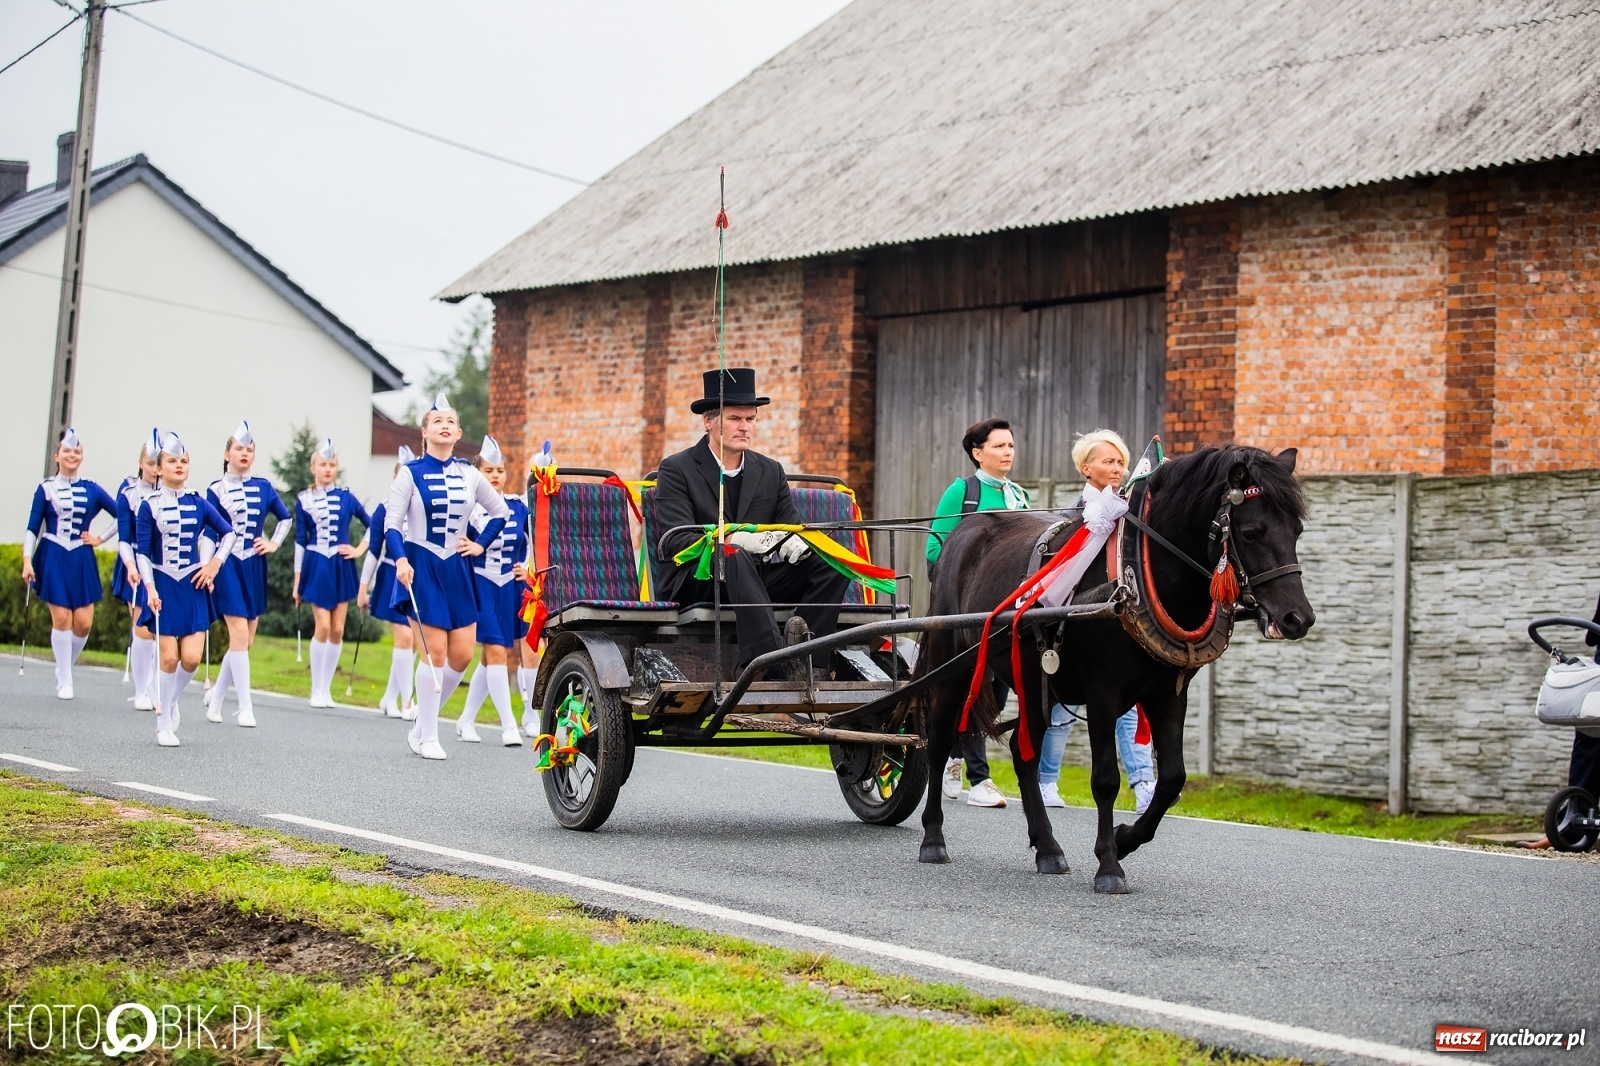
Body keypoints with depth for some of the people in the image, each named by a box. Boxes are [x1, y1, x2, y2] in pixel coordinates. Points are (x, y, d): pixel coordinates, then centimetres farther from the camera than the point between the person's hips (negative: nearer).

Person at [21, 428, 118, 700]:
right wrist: (27, 560, -9)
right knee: (61, 619, -6)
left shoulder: (91, 490, 6)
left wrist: (101, 539, 5)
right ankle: (64, 682, 5)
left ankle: (64, 668, 21)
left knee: (84, 622, -4)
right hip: (53, 559, -2)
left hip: (82, 561, 2)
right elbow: (32, 528, -1)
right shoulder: (46, 488, 1)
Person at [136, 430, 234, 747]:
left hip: (193, 586, 2)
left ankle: (171, 701, 24)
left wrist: (215, 562, 5)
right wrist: (150, 588, -14)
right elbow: (142, 552, -5)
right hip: (163, 587, -2)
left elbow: (228, 533, 16)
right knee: (169, 658, -4)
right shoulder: (149, 506, -3)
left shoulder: (198, 503, 4)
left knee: (191, 658, -6)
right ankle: (163, 725, 10)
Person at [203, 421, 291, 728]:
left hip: (255, 567, 4)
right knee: (239, 634, -12)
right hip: (228, 566, -4)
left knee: (246, 640, 5)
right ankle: (245, 708, -8)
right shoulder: (216, 490, 0)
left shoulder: (263, 487, 8)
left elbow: (285, 518, 21)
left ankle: (216, 698, 23)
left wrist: (274, 543, 7)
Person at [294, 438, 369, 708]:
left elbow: (372, 524, 15)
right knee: (323, 627, -11)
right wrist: (297, 579, 2)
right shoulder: (303, 500, 2)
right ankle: (316, 689, 1)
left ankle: (327, 688, 11)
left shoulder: (346, 497, 5)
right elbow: (300, 541, 3)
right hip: (316, 567, -2)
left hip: (341, 567, 2)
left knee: (337, 630, 1)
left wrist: (360, 549, 4)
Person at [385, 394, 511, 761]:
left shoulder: (468, 475, 6)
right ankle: (427, 737, 3)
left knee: (462, 654, -1)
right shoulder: (410, 473, -4)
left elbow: (500, 511, 19)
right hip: (421, 568, -4)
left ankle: (422, 723, 18)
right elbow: (392, 522, -9)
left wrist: (480, 544, 7)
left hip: (457, 570, 4)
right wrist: (401, 559, -23)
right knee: (436, 651, -9)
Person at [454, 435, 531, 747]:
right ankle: (508, 725, -10)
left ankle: (466, 719, 25)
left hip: (511, 590, 4)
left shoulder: (518, 506, 5)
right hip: (480, 587, -4)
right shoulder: (468, 507, -5)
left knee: (489, 657, 10)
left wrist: (529, 569, 1)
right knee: (497, 652, -13)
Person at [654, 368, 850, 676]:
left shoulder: (771, 471, 16)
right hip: (695, 583, -5)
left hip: (758, 580, 5)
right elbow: (676, 540, -13)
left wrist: (794, 541, -19)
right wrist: (734, 539, -31)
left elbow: (791, 527, 8)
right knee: (734, 558, -38)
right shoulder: (676, 470, 0)